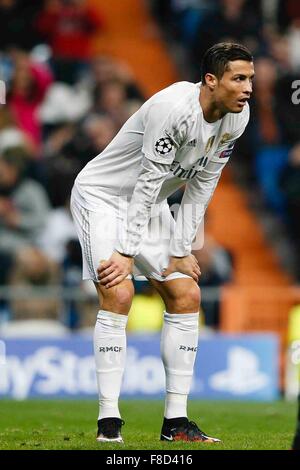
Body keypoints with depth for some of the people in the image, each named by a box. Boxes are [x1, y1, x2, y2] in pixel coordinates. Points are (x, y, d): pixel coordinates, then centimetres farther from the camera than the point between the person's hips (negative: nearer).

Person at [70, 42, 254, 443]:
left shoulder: (236, 118, -7)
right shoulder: (175, 107, -31)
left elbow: (200, 188, 0)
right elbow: (148, 182, -28)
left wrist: (181, 251, -2)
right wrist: (127, 253, -25)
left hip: (149, 204, 8)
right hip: (102, 195, -8)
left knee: (187, 296, 1)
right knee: (119, 295, -20)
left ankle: (176, 421, 4)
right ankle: (109, 422, -16)